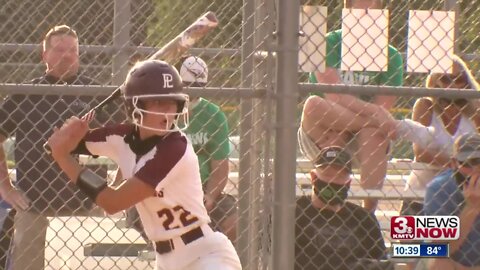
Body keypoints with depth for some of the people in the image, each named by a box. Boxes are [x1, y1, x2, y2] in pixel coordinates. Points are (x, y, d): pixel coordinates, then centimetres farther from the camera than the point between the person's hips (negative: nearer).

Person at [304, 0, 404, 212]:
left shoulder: (390, 57, 2)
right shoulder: (328, 44, -4)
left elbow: (383, 107, -7)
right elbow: (334, 95, -19)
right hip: (321, 136, -1)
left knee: (372, 135, -34)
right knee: (314, 105, -32)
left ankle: (369, 211, -31)